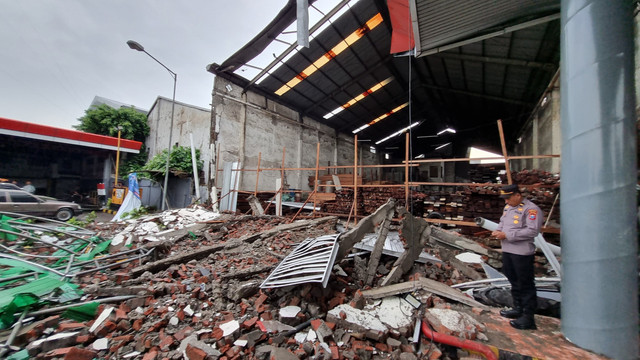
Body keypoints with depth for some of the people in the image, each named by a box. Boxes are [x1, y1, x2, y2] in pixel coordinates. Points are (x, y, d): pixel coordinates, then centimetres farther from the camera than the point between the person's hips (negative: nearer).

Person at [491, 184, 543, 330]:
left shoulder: (531, 209, -14)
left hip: (522, 252, -9)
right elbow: (502, 222, 23)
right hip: (507, 250, 9)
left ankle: (528, 317, 10)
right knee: (514, 282, 20)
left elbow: (532, 231, -21)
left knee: (525, 285, 0)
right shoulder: (508, 207, 13)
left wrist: (507, 235, -21)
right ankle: (518, 309, 35)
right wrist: (498, 230, 3)